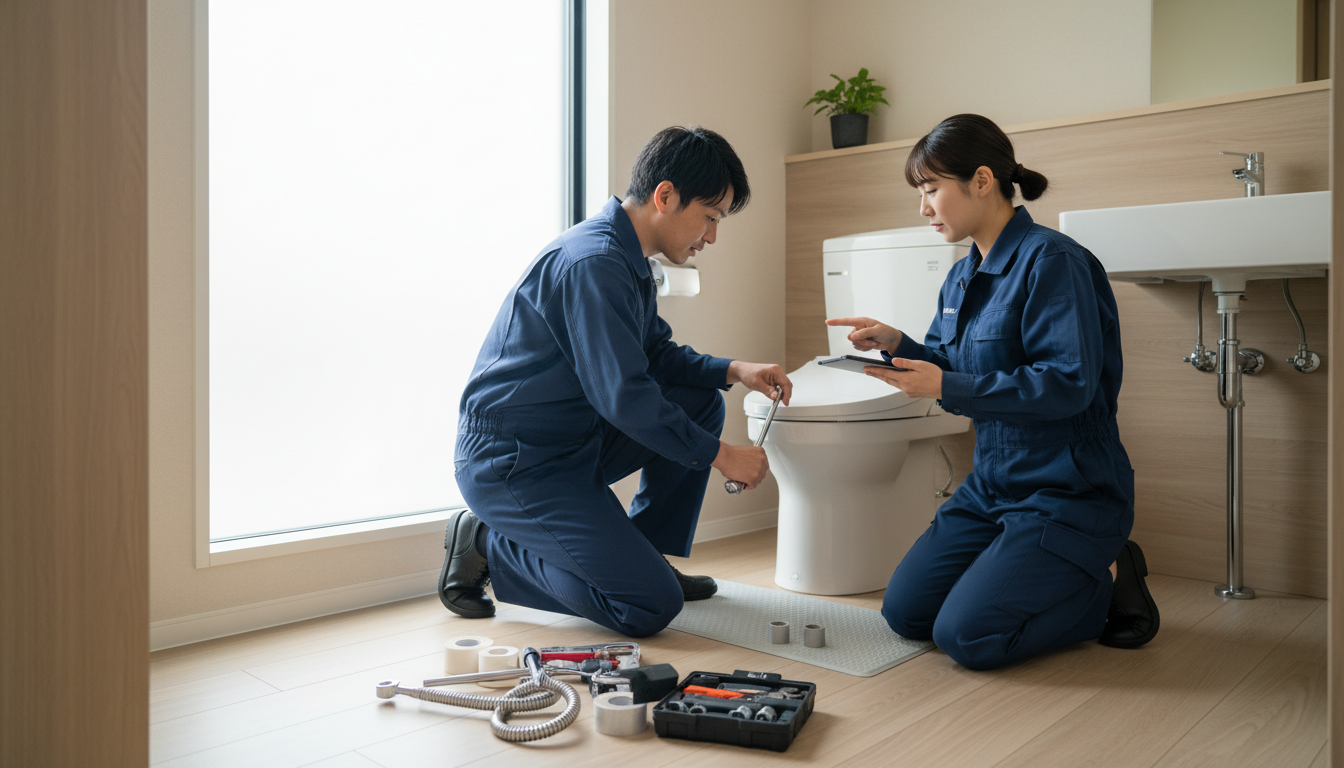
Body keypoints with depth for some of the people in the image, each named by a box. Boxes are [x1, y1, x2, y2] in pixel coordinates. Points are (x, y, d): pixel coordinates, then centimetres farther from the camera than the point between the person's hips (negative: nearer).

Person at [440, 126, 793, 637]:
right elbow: (622, 395, -25)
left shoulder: (627, 260, 10)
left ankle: (647, 554, 14)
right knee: (652, 605, -14)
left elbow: (657, 354, 18)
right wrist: (719, 455, -16)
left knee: (701, 402, 8)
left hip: (574, 440, 10)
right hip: (511, 466, -10)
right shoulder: (593, 263, -23)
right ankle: (487, 547, 0)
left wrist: (733, 371, 2)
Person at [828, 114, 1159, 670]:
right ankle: (1052, 578, 19)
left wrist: (946, 386, -25)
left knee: (966, 635, -16)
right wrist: (897, 344, -3)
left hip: (1068, 491, -9)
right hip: (992, 484, 9)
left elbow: (1068, 385, -24)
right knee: (905, 612, 5)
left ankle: (1106, 583, 7)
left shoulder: (1051, 260, -17)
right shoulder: (961, 279, 10)